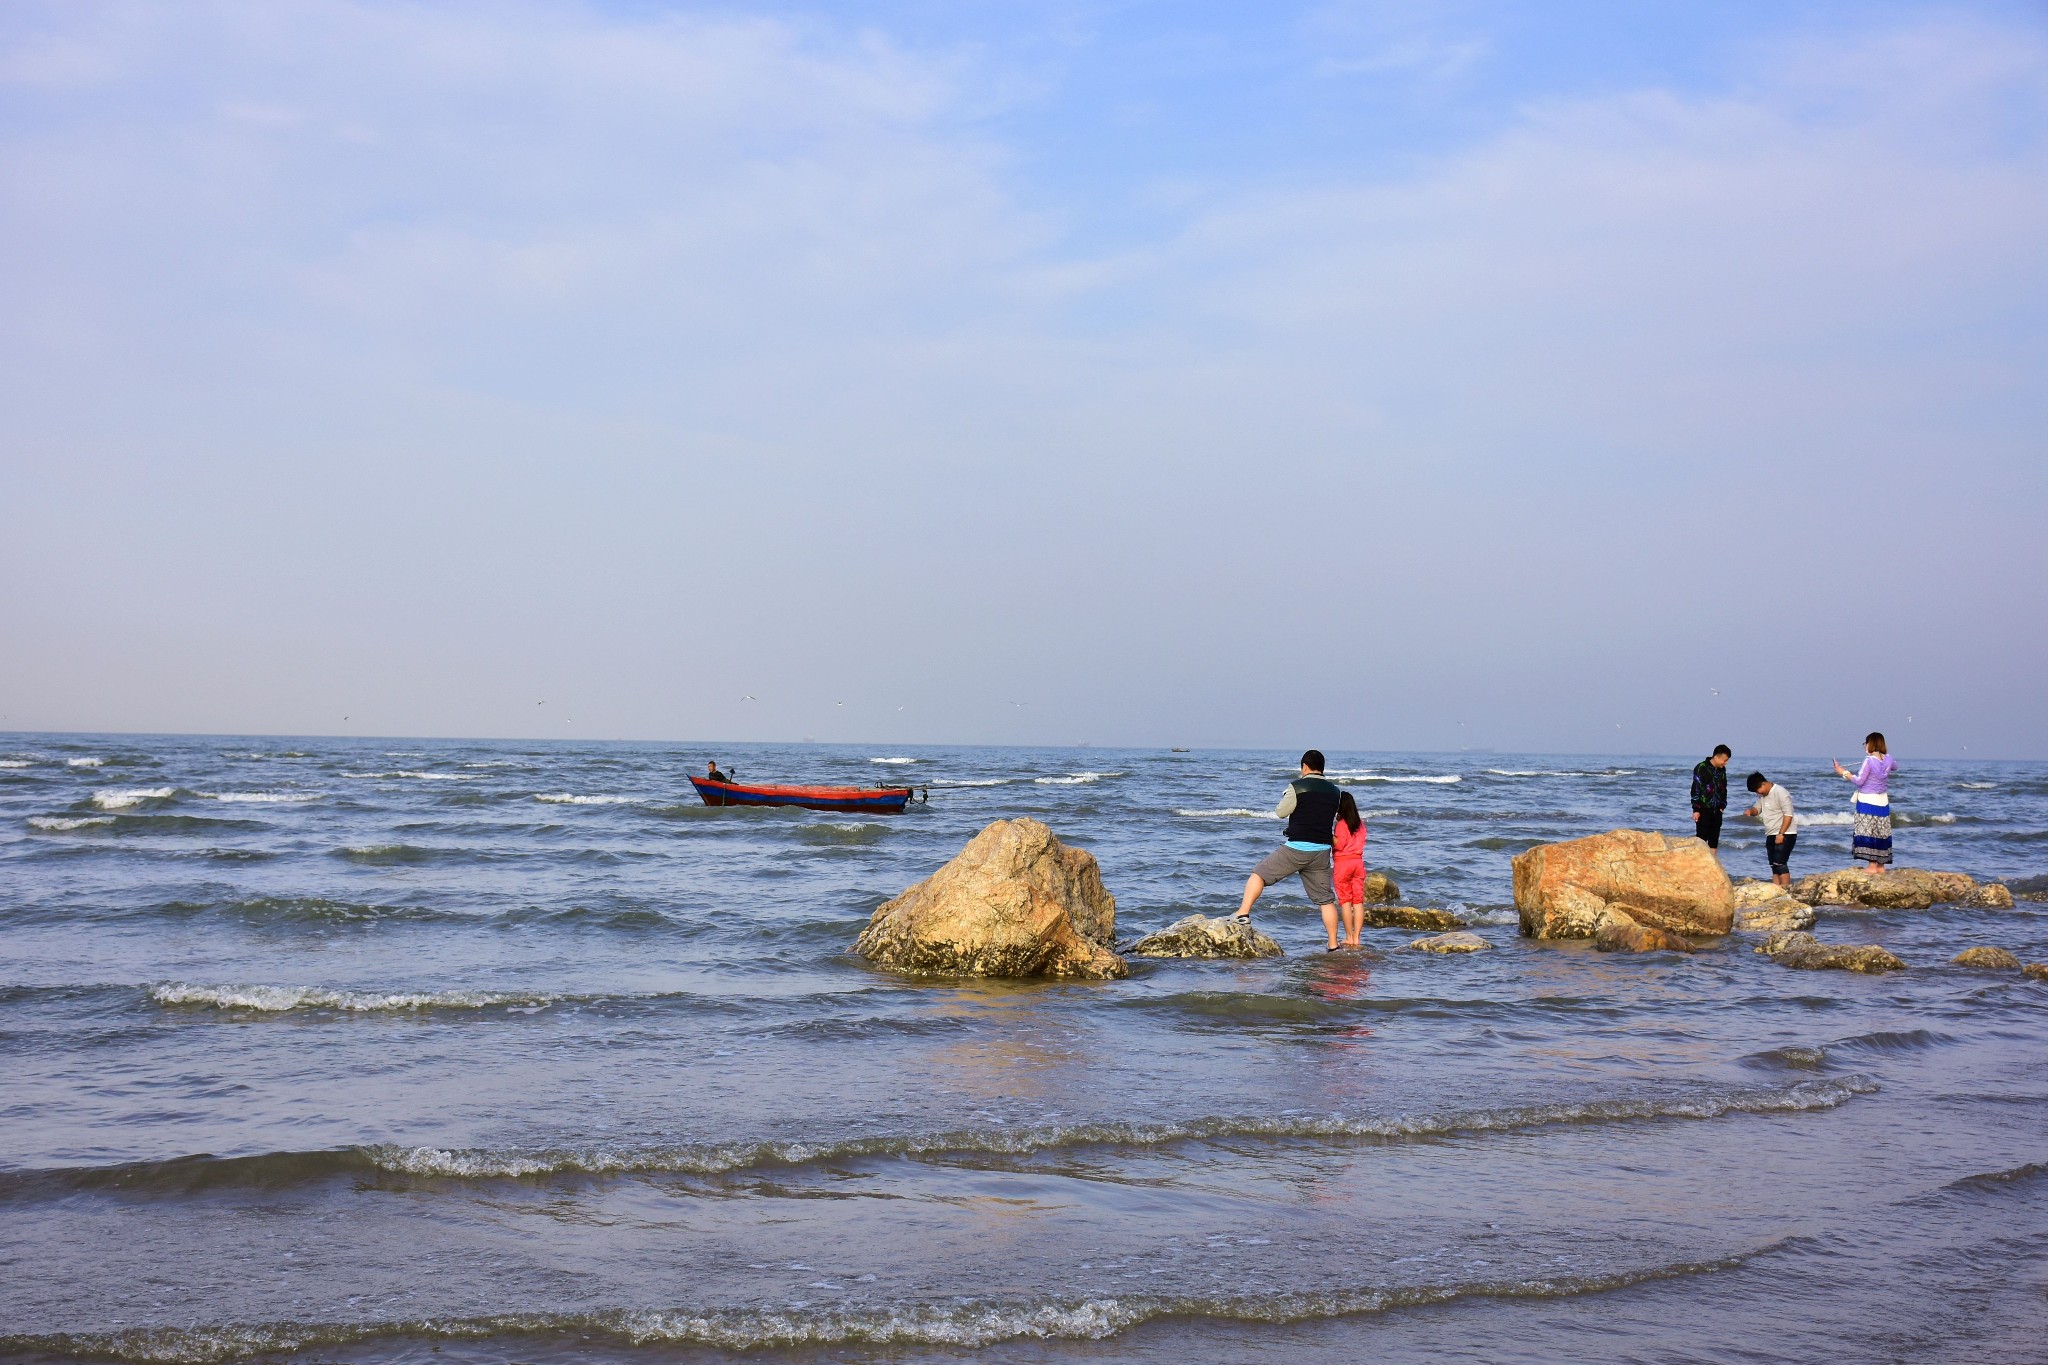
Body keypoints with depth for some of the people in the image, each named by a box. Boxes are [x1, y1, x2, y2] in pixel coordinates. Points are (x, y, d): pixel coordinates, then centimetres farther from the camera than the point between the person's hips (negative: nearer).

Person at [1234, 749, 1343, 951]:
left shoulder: (1297, 787, -9)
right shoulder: (1334, 791, 8)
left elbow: (1281, 812, 0)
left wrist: (1285, 797, 17)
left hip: (1297, 848, -5)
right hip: (1322, 851, 5)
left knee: (1259, 874, 7)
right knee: (1325, 899, 11)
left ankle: (1243, 913, -6)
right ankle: (1333, 945, 12)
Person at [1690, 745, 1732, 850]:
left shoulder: (1722, 770, 9)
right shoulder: (1701, 768, -11)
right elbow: (1696, 789, -13)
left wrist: (1722, 806, 11)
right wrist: (1696, 809, -15)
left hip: (1716, 810, 7)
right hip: (1704, 810, -7)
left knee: (1714, 838, 8)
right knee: (1702, 837, -6)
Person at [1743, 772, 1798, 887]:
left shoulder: (1780, 793, -16)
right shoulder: (1762, 795, 10)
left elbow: (1788, 815, -19)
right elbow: (1757, 808, 18)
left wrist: (1781, 834, -22)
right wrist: (1750, 811, -7)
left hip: (1785, 834, -9)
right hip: (1771, 835, 9)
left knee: (1780, 863, -17)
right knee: (1774, 865, 6)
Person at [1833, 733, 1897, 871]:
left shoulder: (1869, 761, -18)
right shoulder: (1888, 759, 2)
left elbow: (1859, 781, -17)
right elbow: (1895, 767, 27)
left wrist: (1844, 773, -6)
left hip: (1867, 801, -7)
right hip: (1883, 801, 7)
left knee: (1868, 832, -4)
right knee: (1882, 833, 12)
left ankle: (1873, 866, -7)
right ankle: (1881, 865, 18)